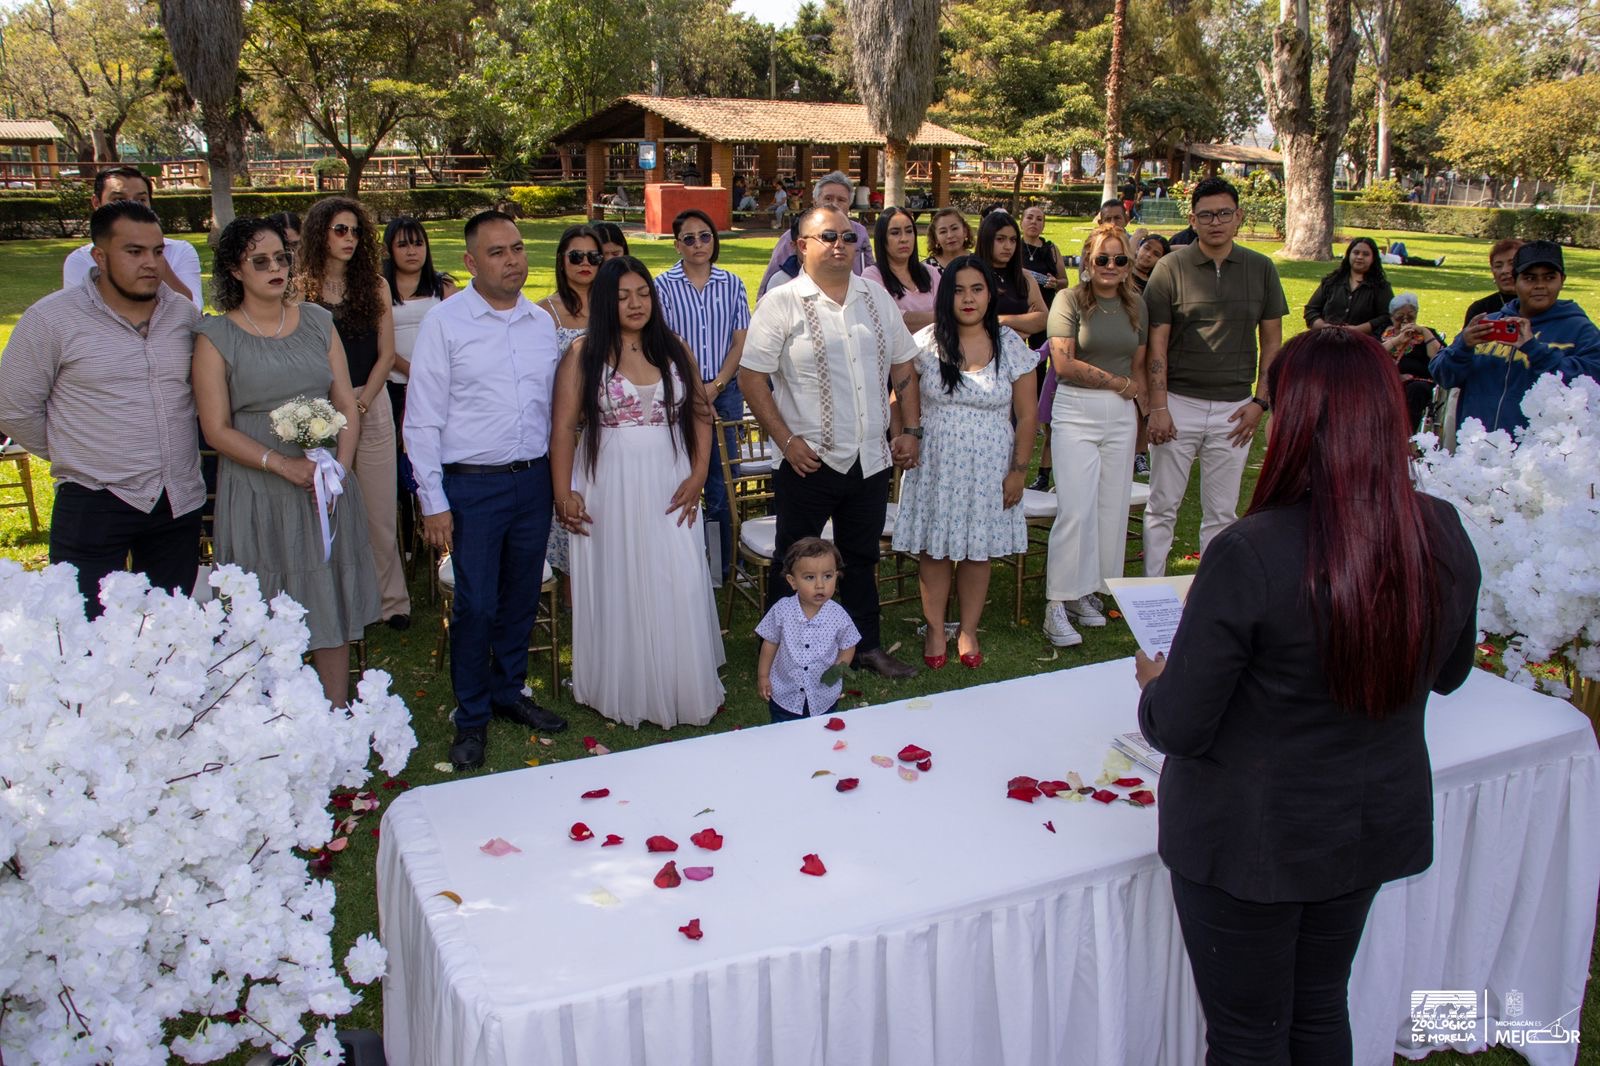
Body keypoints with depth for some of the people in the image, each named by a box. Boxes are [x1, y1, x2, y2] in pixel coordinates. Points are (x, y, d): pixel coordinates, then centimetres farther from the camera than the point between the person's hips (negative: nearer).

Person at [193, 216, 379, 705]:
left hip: (327, 486, 3)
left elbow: (348, 406, 6)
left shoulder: (317, 321, 7)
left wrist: (340, 468, -9)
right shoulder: (216, 336, -3)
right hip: (258, 493, -3)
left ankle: (337, 717, 19)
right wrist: (282, 463, -17)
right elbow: (217, 429, -5)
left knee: (332, 608, 8)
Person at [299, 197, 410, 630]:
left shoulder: (375, 286, 6)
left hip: (371, 406, 1)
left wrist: (361, 402, -6)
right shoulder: (301, 289, 2)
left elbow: (386, 354, 4)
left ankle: (392, 598, 11)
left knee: (379, 508, 3)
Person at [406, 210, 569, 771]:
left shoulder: (542, 322, 7)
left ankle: (509, 691, 35)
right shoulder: (443, 323, -6)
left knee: (522, 595, 15)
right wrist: (433, 502, -10)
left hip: (534, 478, 5)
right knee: (476, 604, 0)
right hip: (473, 486, -4)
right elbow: (422, 420, -7)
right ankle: (471, 717, 19)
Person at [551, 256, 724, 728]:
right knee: (616, 589, 6)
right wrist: (564, 494, -11)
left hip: (668, 489, 2)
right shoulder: (583, 353, -2)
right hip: (609, 489, -2)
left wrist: (697, 476, -3)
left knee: (678, 589, 1)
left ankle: (680, 691, 16)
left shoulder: (674, 350, 8)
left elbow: (700, 416, 9)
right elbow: (564, 428, -5)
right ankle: (623, 693, 19)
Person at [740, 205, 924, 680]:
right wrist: (787, 441, -13)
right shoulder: (782, 304, -7)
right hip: (810, 462, -5)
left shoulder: (876, 298, 9)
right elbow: (751, 377, -10)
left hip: (871, 459, 5)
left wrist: (911, 430, 7)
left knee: (862, 558, 18)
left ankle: (867, 645, 32)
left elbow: (903, 367, 14)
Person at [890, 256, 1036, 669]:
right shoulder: (927, 343, -3)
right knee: (934, 547, 5)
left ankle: (968, 631, 24)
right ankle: (934, 630, 20)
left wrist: (1018, 470, -3)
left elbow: (1026, 415, 0)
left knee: (978, 549, 8)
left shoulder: (1011, 346, -2)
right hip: (935, 462, 0)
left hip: (988, 465, 0)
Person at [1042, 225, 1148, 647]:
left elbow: (1139, 368, 16)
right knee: (1075, 509, -10)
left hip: (1121, 415, 5)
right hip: (1076, 411, -5)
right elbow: (1064, 363, -12)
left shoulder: (1136, 306, 12)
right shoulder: (1070, 299, -4)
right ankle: (1057, 605, -5)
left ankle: (1088, 592, 17)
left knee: (1113, 508, 5)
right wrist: (1119, 382, -7)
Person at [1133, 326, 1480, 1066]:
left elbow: (1177, 728, -22)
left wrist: (1154, 683, -1)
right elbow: (1448, 673, 8)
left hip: (1251, 839, -5)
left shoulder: (1250, 555, -30)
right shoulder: (1445, 535, -11)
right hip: (1377, 826, 6)